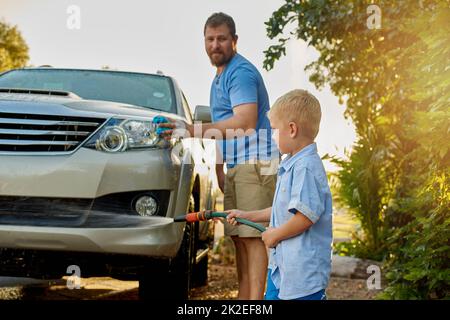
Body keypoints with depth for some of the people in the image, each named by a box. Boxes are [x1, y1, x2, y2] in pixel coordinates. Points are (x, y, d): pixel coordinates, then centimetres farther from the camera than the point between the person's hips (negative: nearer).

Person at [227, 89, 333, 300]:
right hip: (281, 262, 11)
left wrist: (275, 235, -14)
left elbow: (306, 216, -27)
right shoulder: (291, 165, 13)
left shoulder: (306, 166, -20)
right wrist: (249, 216, 25)